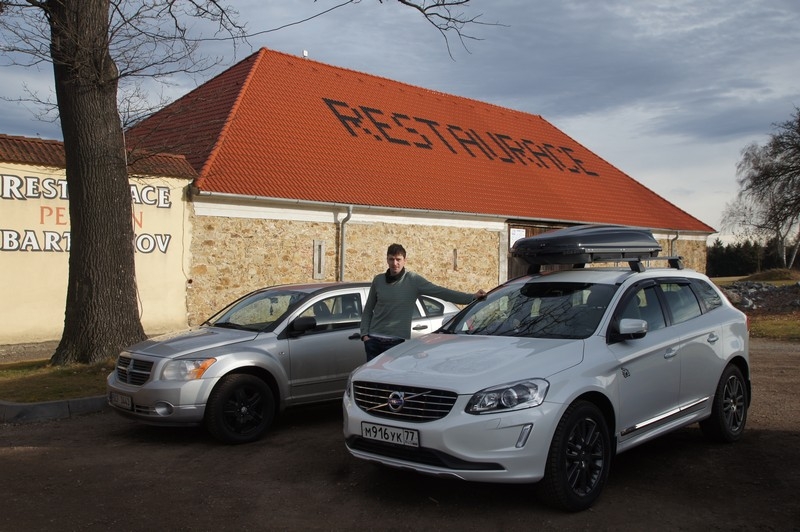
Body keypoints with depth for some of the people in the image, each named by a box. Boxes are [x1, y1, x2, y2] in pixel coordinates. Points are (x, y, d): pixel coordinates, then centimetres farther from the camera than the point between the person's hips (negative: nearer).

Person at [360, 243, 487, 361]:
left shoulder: (413, 280, -6)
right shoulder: (378, 280, 4)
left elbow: (441, 292, -13)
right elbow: (368, 310, 12)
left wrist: (471, 297, -21)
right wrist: (364, 334, 1)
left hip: (397, 341, -3)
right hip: (374, 340, 3)